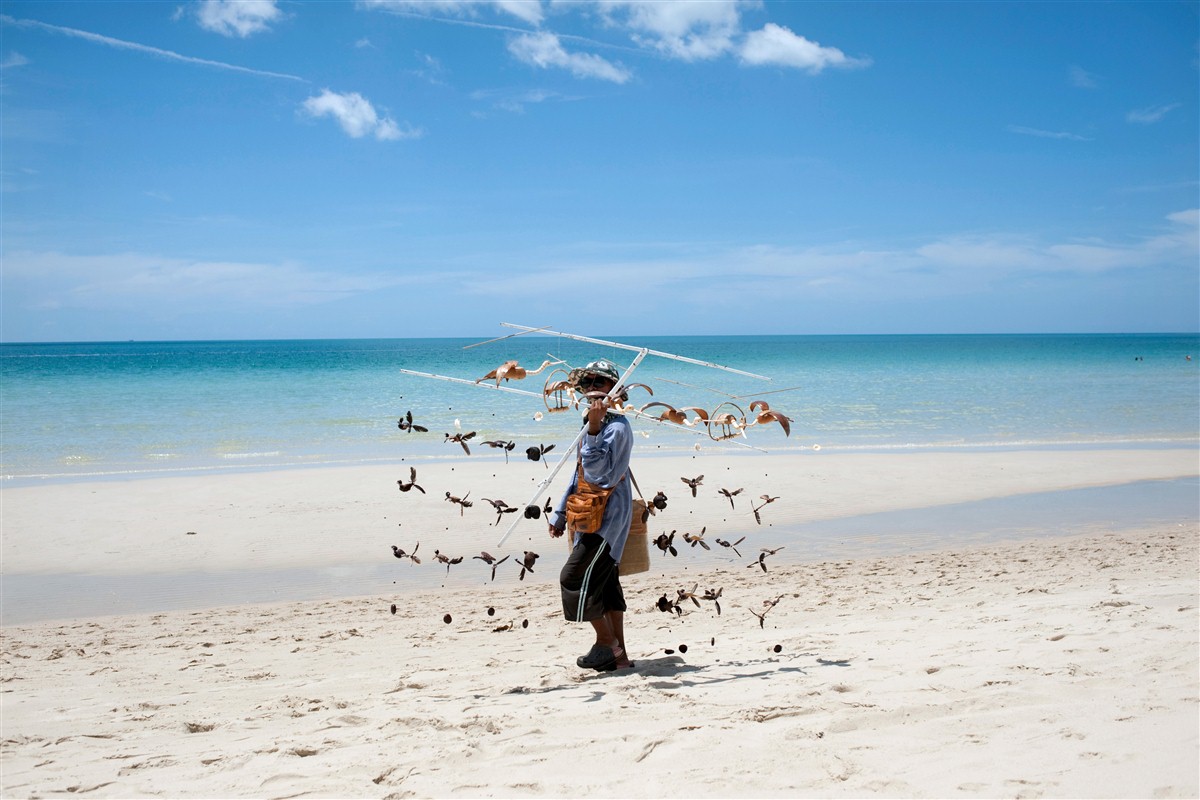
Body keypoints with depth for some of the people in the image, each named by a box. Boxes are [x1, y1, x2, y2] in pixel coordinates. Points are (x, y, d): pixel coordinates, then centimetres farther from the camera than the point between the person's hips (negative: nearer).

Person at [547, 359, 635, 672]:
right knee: (604, 583, 10)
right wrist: (560, 514, 25)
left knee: (576, 577, -10)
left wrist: (593, 428, -33)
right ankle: (618, 655, 14)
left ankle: (607, 643, 3)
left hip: (607, 516, -10)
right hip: (593, 516, 10)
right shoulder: (596, 424, 16)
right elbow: (581, 474, 23)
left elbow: (599, 469, -27)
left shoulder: (617, 426, -15)